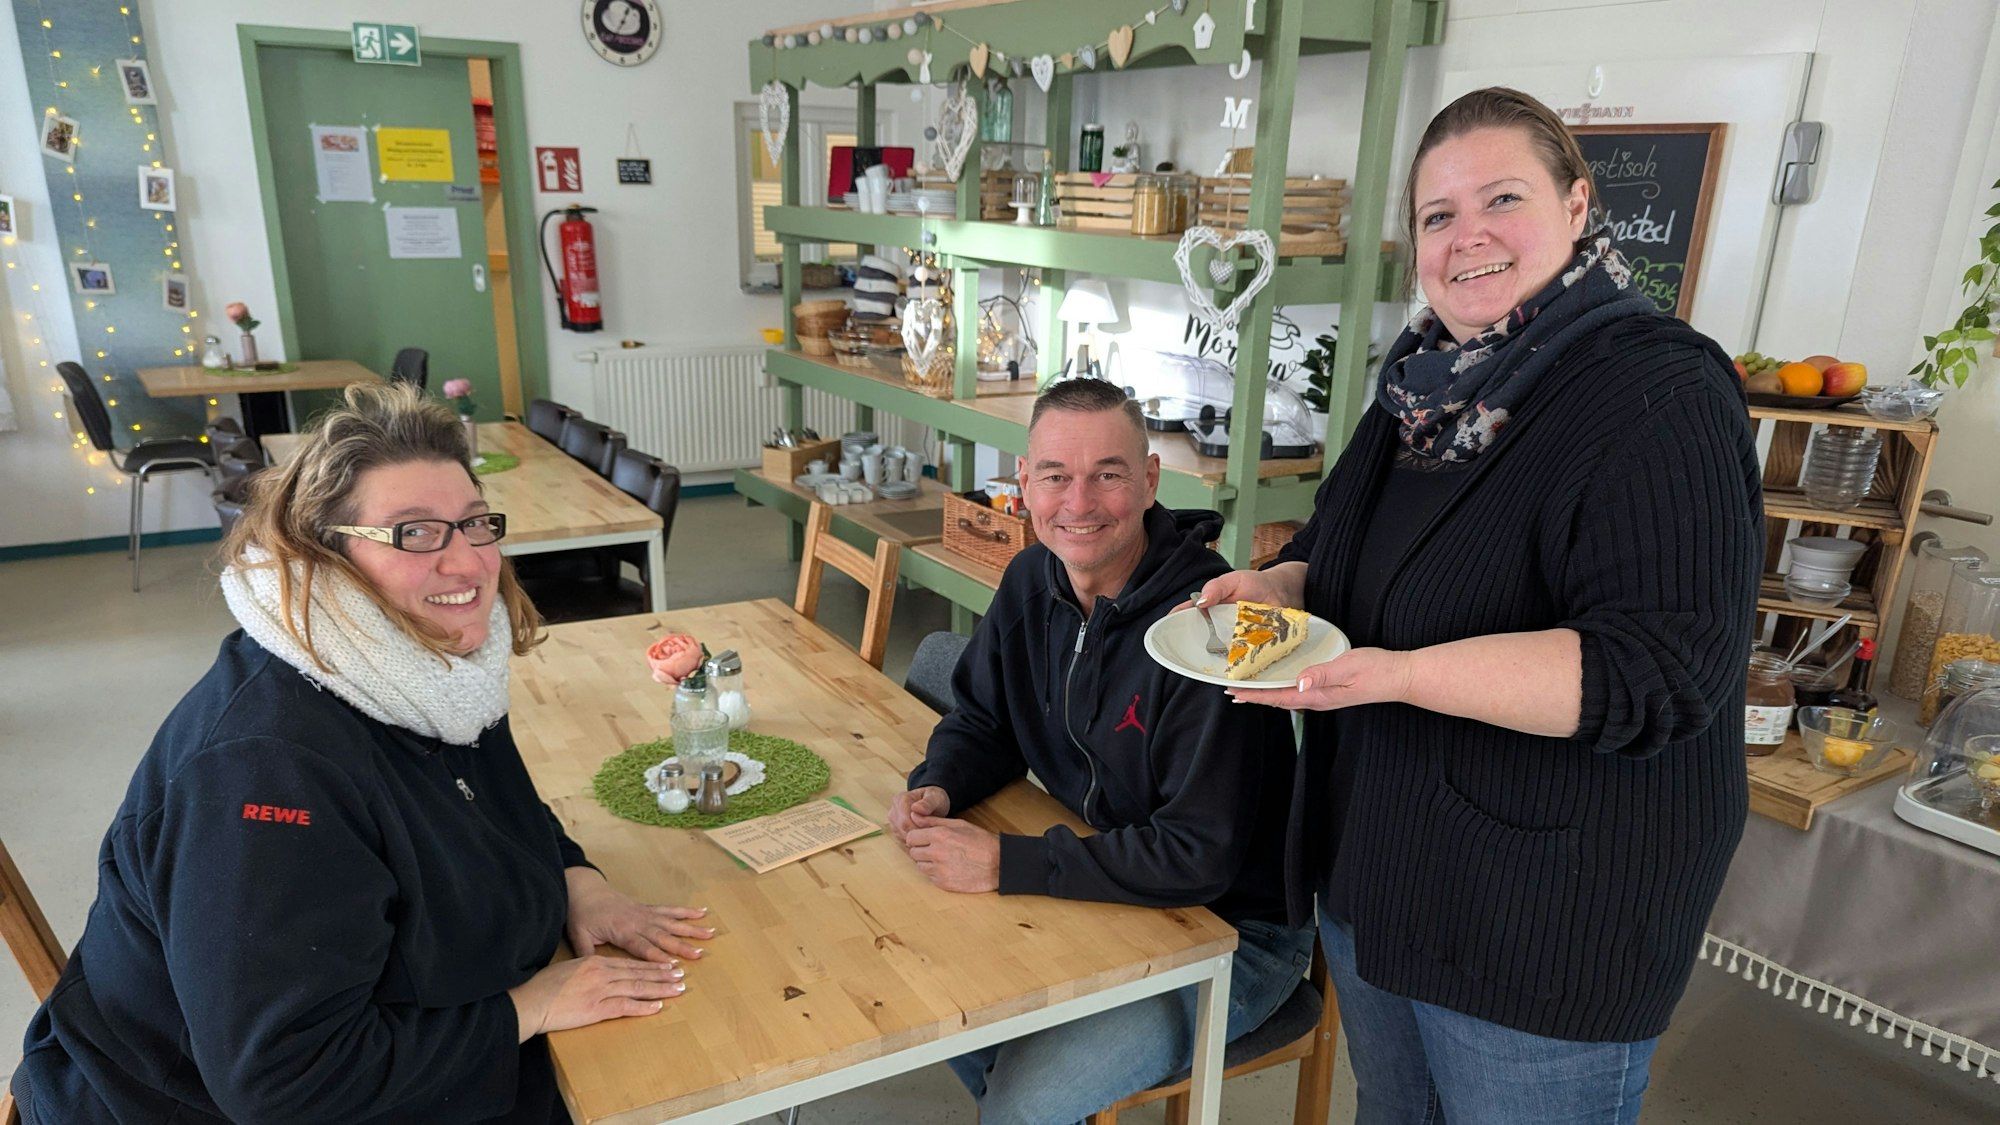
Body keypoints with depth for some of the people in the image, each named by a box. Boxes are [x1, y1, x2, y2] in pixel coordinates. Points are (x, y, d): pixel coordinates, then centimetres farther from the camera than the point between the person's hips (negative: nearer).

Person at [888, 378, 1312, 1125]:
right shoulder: (1033, 580, -4)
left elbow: (1200, 854, -28)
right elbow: (983, 720, 9)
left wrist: (1007, 864, -29)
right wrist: (937, 788, -13)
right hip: (1107, 885, 7)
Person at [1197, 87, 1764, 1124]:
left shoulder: (1660, 395, -19)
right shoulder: (1426, 386, 5)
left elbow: (1658, 670, -27)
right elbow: (1345, 553, 19)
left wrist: (1399, 674, -33)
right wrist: (1279, 588, -3)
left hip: (1548, 924, -7)